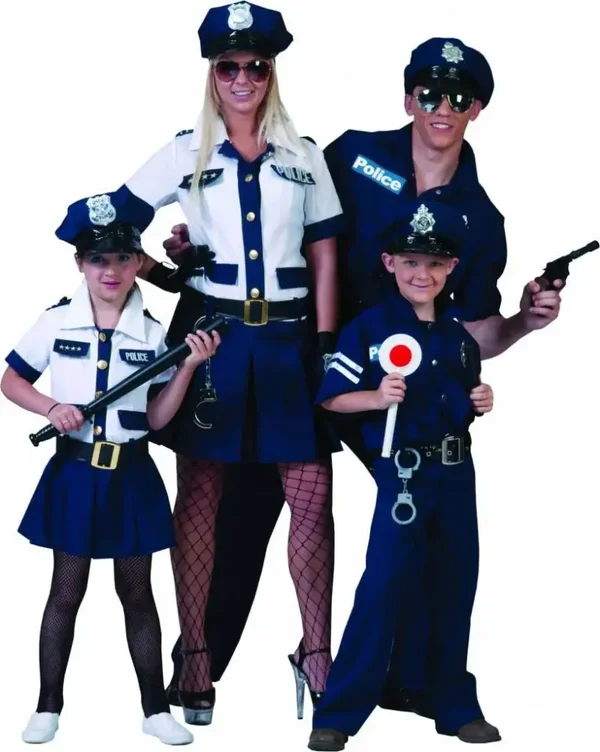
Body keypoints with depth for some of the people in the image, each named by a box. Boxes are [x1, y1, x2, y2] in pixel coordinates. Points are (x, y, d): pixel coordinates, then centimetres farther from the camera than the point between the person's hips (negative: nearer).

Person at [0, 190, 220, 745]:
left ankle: (155, 709, 17)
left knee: (137, 593, 10)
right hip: (75, 473, -1)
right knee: (67, 592, 6)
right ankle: (48, 707, 16)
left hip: (132, 476, 1)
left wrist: (189, 366, -11)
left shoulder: (152, 334, 0)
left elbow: (156, 418, 0)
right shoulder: (56, 323, -3)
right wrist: (52, 408, -13)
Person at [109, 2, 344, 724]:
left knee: (312, 494, -3)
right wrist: (166, 276, -3)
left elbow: (324, 256, 8)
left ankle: (316, 654, 8)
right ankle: (194, 654, 11)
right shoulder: (184, 153, 5)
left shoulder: (304, 156, 10)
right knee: (199, 494, 3)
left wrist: (324, 347, 1)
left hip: (288, 336, 1)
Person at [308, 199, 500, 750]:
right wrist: (378, 398, -23)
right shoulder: (370, 328, -8)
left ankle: (457, 707, 23)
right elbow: (333, 398, -7)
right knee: (384, 587, -8)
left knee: (456, 588, 11)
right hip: (402, 472, -5)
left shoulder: (460, 330, 8)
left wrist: (482, 402, -1)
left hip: (457, 471, 5)